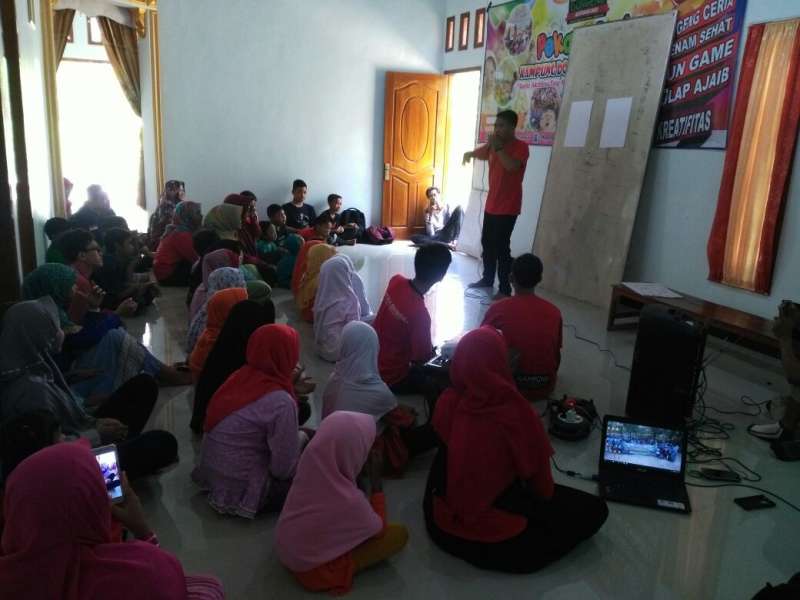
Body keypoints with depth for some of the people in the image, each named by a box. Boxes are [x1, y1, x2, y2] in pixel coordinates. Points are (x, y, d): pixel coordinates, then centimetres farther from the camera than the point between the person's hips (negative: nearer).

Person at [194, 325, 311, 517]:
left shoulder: (241, 376, -4)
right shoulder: (280, 401, -26)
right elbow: (284, 468, -18)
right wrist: (302, 437, -1)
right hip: (241, 492, -8)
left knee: (302, 436, 14)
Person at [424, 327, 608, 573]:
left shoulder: (446, 404, -15)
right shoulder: (517, 414, -27)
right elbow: (538, 479, -10)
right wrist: (546, 495, 13)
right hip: (496, 536, -5)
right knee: (594, 509, 10)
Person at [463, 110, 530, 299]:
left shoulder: (521, 147, -12)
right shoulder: (493, 145, 10)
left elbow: (512, 166, -30)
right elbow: (477, 153, 27)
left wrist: (498, 147, -22)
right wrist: (469, 154, 5)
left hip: (508, 208, -8)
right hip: (491, 205, 8)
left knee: (501, 247, -9)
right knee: (487, 243, 15)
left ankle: (505, 289, -3)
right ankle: (487, 279, 30)